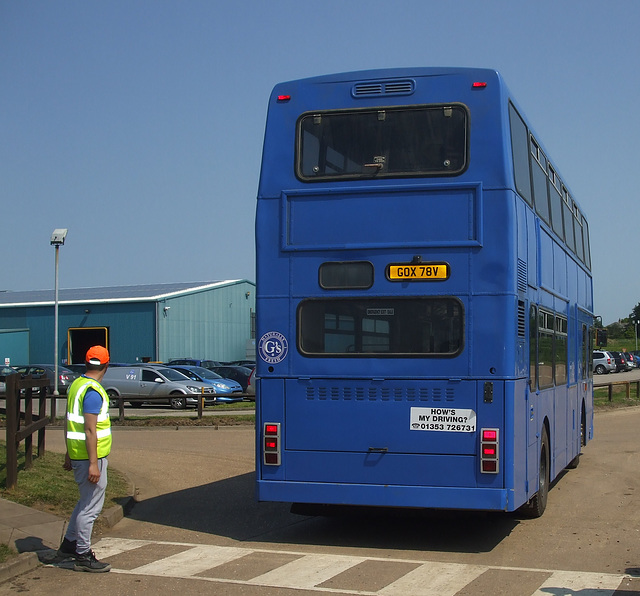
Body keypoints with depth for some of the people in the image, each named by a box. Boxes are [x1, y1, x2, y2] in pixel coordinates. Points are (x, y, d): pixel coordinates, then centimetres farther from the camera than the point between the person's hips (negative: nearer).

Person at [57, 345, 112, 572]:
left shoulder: (76, 385, 12)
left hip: (76, 453, 10)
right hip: (90, 456, -10)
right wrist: (93, 464, -23)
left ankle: (69, 544, 31)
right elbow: (90, 430, -23)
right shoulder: (93, 392, -19)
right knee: (91, 506, -2)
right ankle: (83, 556, 4)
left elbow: (69, 424, 18)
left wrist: (69, 455, 24)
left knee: (86, 501, 22)